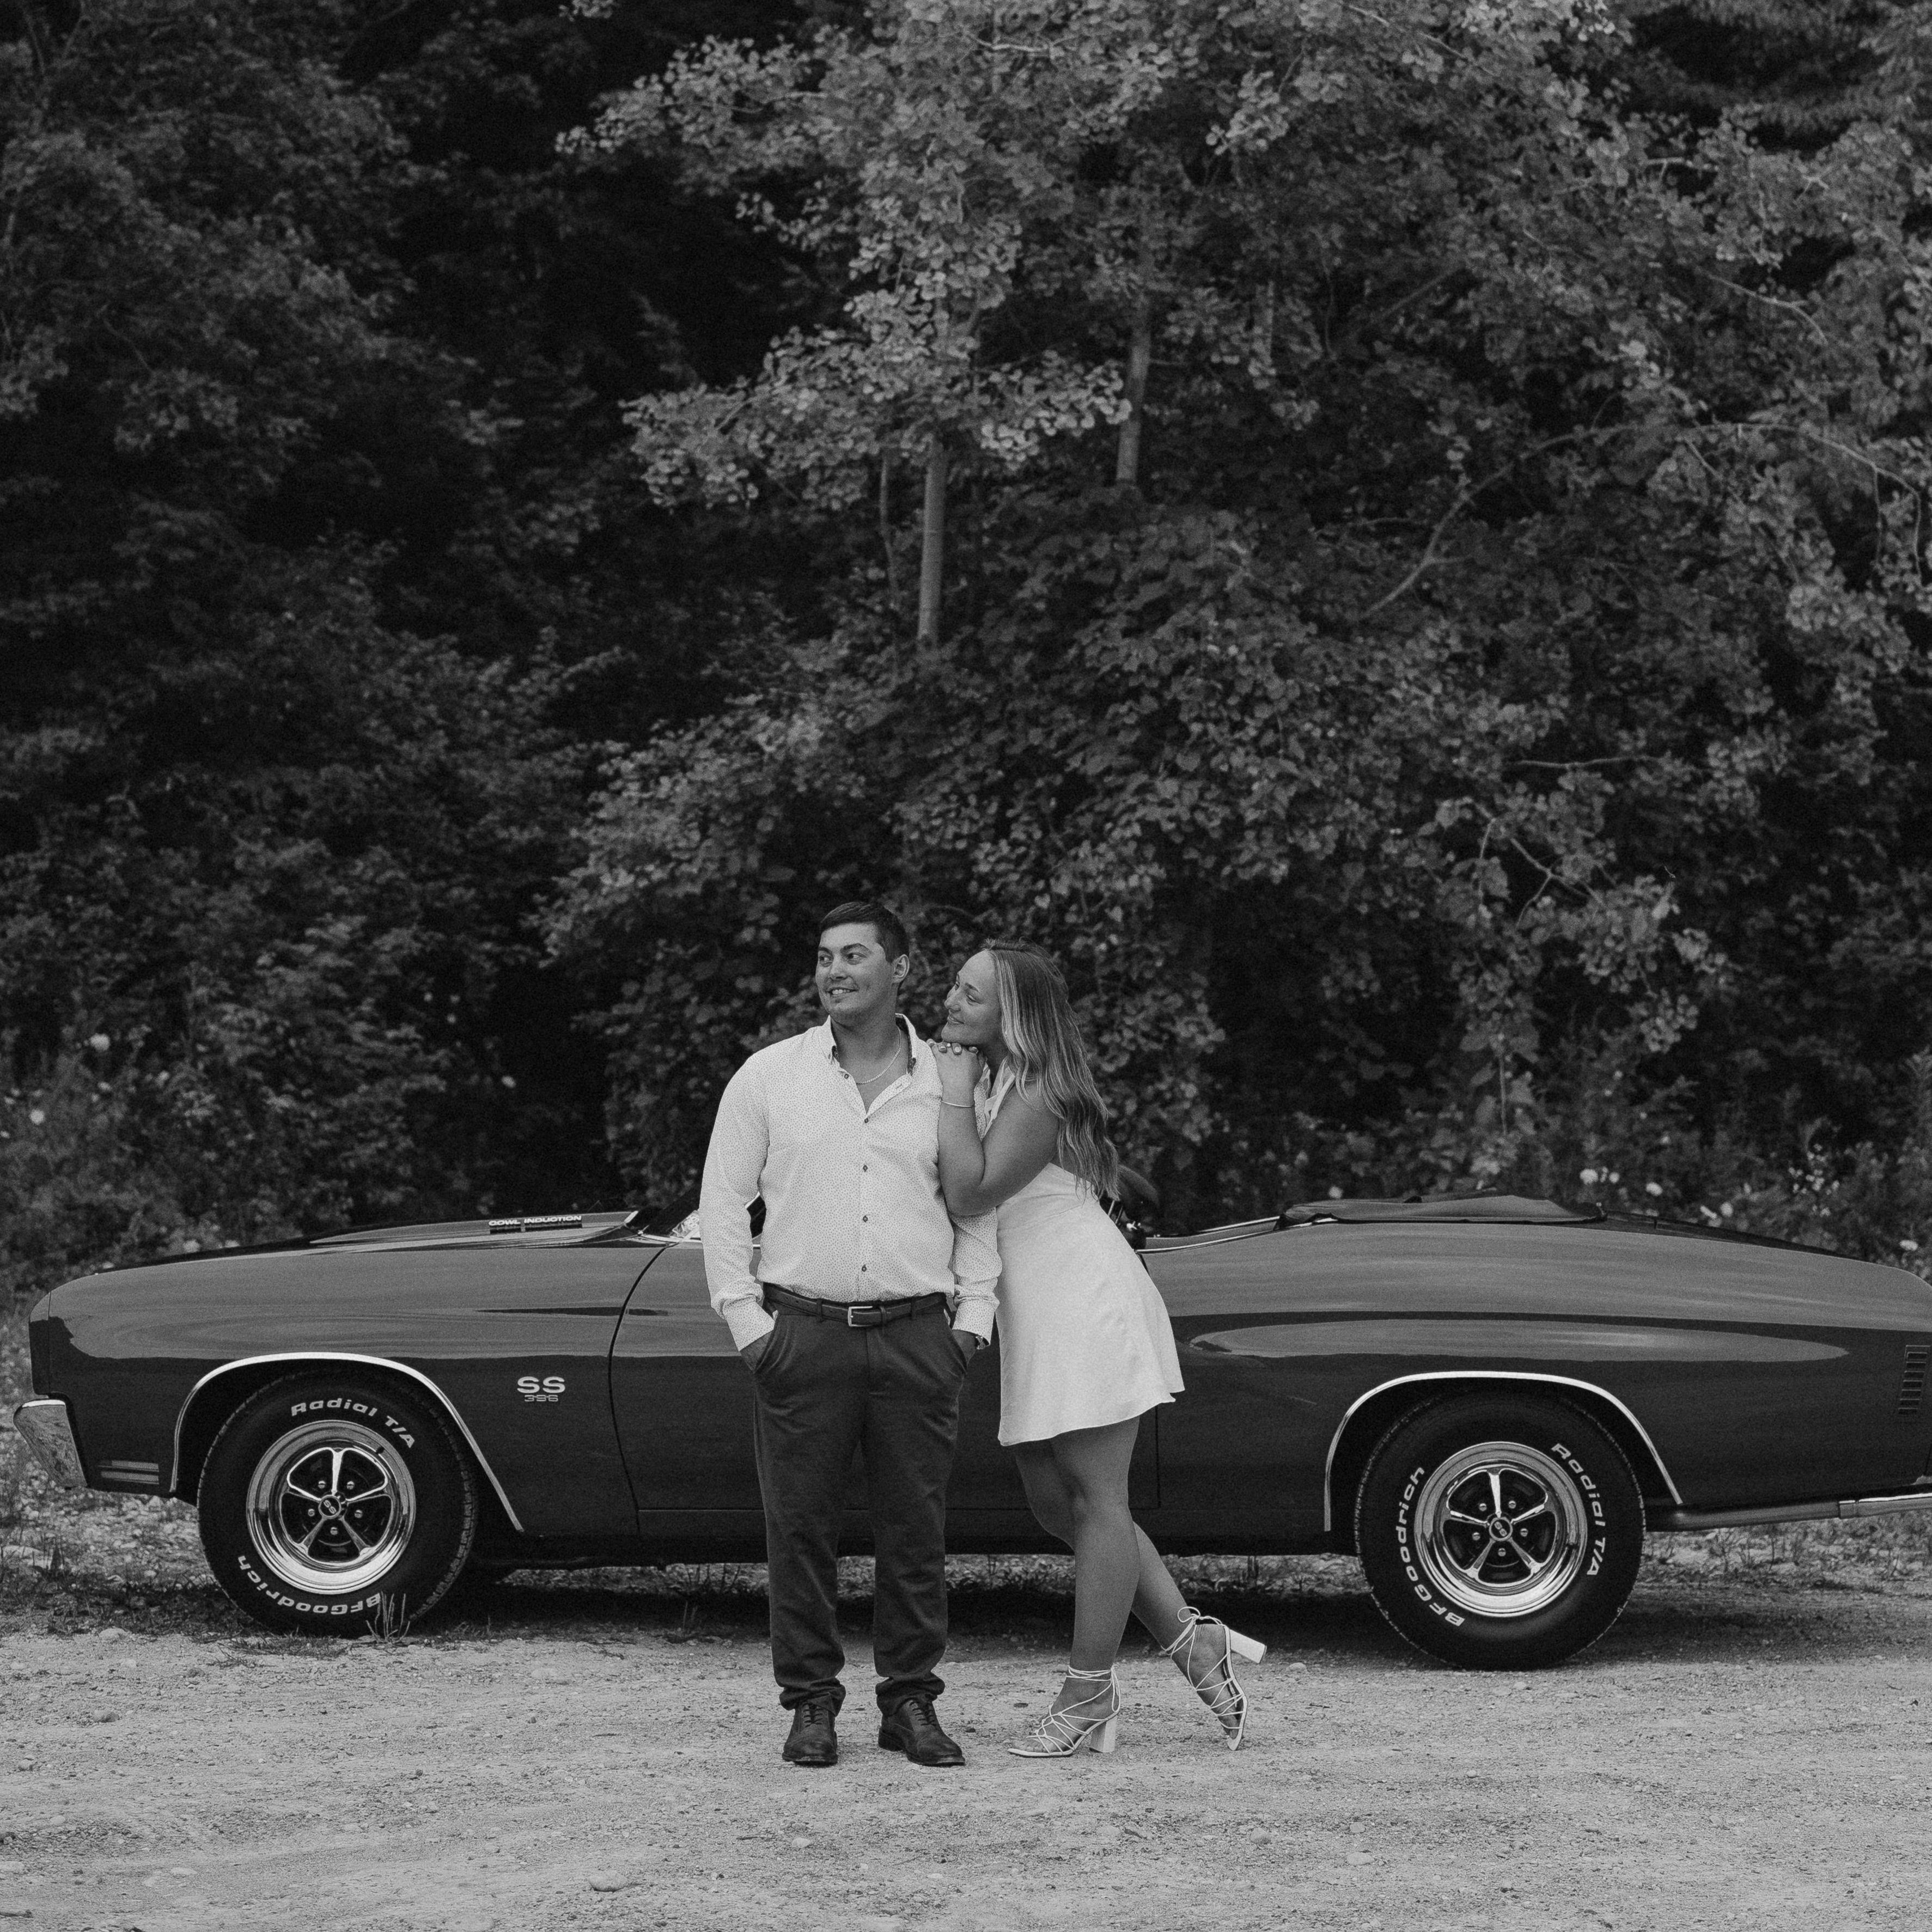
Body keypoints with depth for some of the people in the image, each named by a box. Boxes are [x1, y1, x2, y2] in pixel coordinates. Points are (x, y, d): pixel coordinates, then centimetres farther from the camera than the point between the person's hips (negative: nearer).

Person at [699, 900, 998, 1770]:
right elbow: (722, 1200, 6)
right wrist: (745, 1320, -1)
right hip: (802, 1332, 0)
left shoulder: (950, 1083, 8)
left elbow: (979, 1207, 13)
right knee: (798, 1525, 0)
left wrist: (973, 1315, 4)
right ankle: (810, 1702, 8)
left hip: (918, 1336, 1)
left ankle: (911, 1700, 11)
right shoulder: (769, 1077, 6)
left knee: (915, 1528, 2)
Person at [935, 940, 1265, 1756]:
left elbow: (969, 1191, -24)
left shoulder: (1037, 1097, -16)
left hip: (1086, 1305, -10)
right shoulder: (990, 1079, 14)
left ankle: (1087, 1698, 1)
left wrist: (955, 1092, -17)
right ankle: (1195, 1642, 16)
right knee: (1054, 1499, 11)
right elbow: (956, 1190, 14)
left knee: (1096, 1499, -3)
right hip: (1037, 1319, 10)